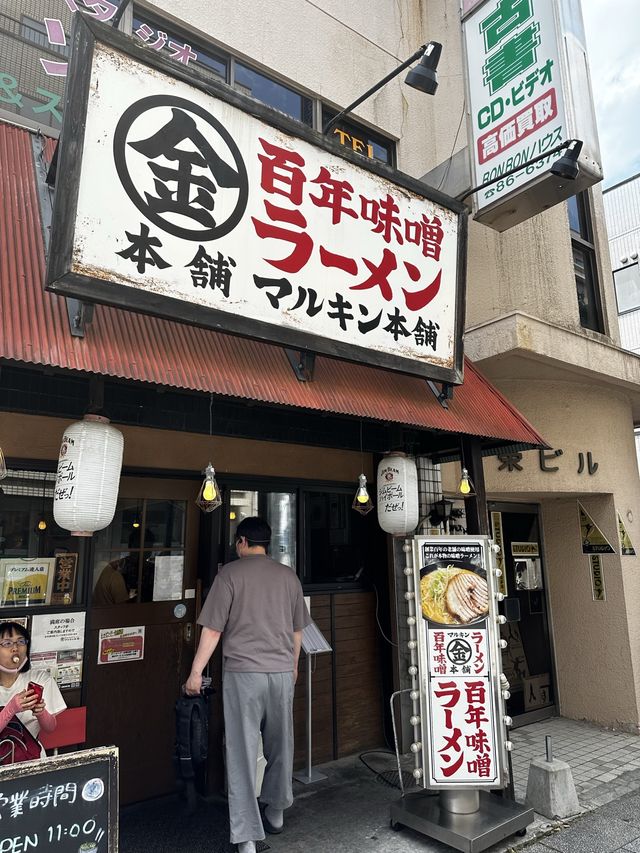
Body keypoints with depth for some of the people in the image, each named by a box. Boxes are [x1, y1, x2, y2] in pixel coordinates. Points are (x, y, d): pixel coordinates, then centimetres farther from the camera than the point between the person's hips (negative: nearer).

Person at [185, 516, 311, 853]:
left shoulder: (230, 573, -6)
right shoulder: (288, 575, 6)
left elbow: (213, 629, -8)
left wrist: (196, 671, 1)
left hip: (242, 671, -4)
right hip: (282, 671, 4)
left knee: (242, 752, 4)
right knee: (280, 745, 20)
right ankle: (275, 811, 37)